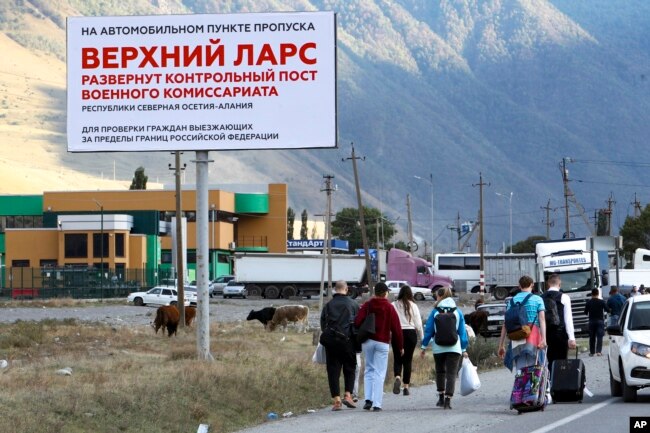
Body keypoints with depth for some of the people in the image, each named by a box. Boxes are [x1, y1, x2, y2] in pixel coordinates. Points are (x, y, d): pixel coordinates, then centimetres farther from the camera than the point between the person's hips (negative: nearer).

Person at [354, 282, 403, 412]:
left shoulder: (367, 306, 3)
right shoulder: (389, 307, -1)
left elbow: (357, 322, -8)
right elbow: (396, 328, -2)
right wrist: (400, 346, 6)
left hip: (367, 341, 2)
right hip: (382, 343, -2)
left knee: (369, 370, 15)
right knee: (379, 373, 0)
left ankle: (368, 399, 2)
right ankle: (377, 404, -5)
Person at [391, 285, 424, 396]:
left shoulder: (393, 305, -1)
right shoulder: (413, 306, 0)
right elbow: (418, 324, 1)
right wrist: (421, 338, 11)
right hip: (410, 333, 0)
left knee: (397, 359, 5)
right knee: (408, 360, 7)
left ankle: (397, 377, -23)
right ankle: (406, 386, 8)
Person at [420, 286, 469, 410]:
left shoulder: (435, 312, -2)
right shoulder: (457, 312, 2)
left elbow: (428, 330, 0)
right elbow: (462, 331, 4)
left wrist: (423, 347, 8)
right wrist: (464, 349, 10)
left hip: (438, 349, 1)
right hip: (454, 349, -1)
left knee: (440, 372, 18)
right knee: (451, 374, -3)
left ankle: (441, 398, 24)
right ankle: (448, 400, -14)